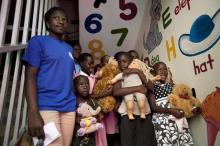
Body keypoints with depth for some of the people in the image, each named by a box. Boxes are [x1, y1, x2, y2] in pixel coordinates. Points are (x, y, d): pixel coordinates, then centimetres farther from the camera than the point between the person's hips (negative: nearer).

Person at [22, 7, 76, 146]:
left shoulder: (69, 48, 16)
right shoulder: (38, 41, 0)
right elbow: (30, 76, -8)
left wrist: (77, 106, 10)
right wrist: (33, 113, -17)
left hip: (69, 107, 6)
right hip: (47, 106, -5)